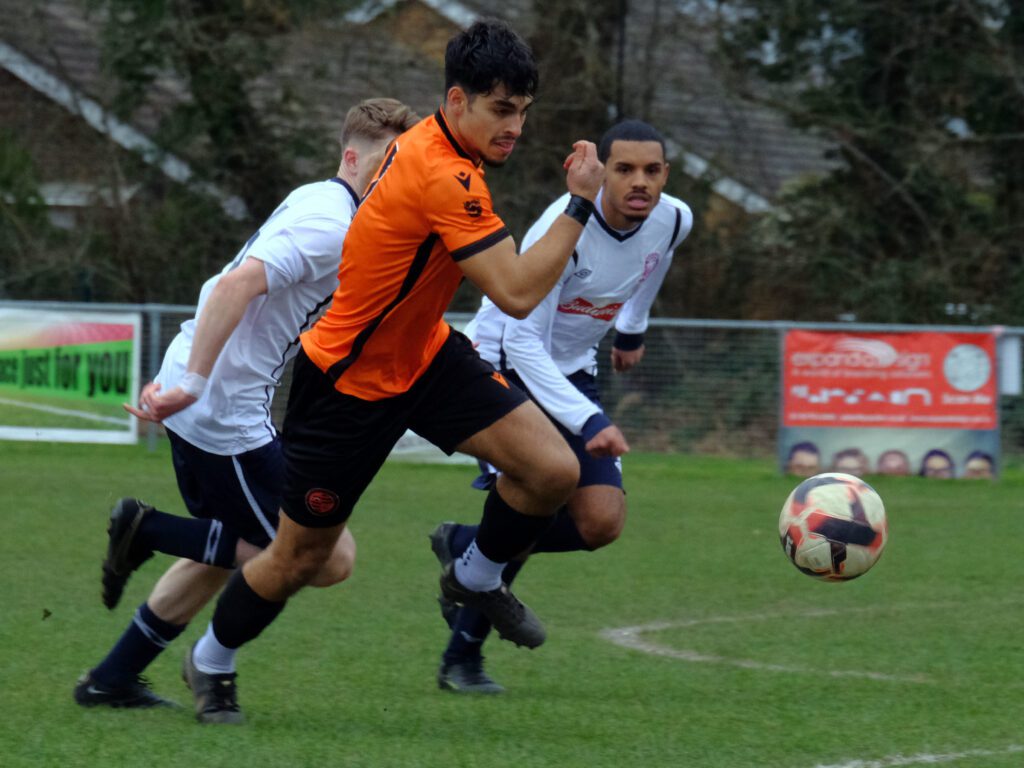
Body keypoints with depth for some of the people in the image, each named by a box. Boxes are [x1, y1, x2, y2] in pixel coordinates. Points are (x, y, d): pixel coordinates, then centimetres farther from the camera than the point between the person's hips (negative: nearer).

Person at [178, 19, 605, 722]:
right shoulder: (440, 177, -32)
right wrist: (580, 204, -30)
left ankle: (477, 579, 18)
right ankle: (211, 660, 34)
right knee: (301, 558, 7)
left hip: (424, 353, 8)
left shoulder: (441, 150, -3)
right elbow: (518, 294, -35)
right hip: (350, 384, -8)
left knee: (555, 471, -10)